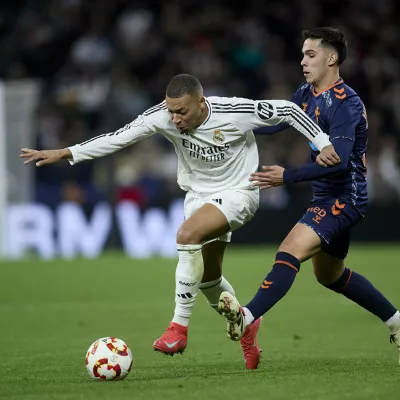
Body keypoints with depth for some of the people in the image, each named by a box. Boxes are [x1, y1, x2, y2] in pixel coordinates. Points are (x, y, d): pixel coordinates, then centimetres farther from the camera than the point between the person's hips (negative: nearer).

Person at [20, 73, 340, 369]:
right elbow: (118, 138, -15)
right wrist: (65, 153, -20)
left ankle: (180, 326, -24)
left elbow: (287, 110, -15)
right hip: (198, 195, 6)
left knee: (187, 235, -31)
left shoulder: (235, 112, -26)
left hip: (237, 193, -6)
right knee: (208, 278, 11)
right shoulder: (163, 116, -18)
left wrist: (323, 144, -17)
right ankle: (245, 326, 40)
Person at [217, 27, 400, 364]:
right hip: (328, 196, 10)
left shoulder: (346, 103, -20)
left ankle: (247, 317, -40)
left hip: (344, 197, -10)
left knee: (291, 251, -26)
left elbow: (338, 160, -29)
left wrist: (287, 177, -35)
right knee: (331, 275, 22)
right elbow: (275, 122, 6)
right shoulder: (308, 94, 8)